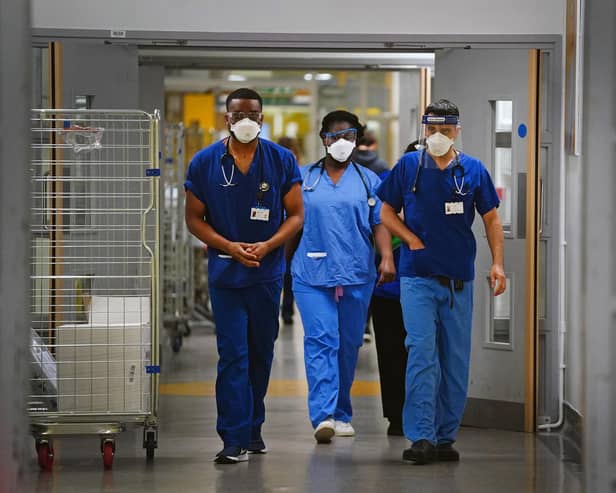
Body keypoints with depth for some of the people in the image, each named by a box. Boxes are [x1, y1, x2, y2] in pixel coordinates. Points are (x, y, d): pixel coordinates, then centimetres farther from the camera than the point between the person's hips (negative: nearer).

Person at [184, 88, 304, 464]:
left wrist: (266, 246, -15)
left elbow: (296, 214, 2)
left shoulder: (282, 160, 0)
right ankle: (235, 439, -10)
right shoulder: (204, 163, -1)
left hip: (267, 272, 2)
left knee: (261, 352, 12)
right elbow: (194, 218, 2)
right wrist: (229, 247, -14)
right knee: (232, 355, -8)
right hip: (225, 273, -2)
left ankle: (253, 428, 28)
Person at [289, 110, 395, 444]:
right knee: (320, 341, -14)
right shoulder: (304, 179, 10)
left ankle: (341, 414, 20)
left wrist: (387, 257, -11)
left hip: (356, 276, 2)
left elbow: (380, 224, 4)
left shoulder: (368, 180, 11)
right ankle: (323, 416, -22)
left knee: (348, 345, 8)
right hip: (312, 275, -1)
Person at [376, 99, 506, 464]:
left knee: (456, 359, 5)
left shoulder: (473, 170, 4)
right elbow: (387, 213, 10)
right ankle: (421, 437, -14)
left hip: (459, 279, 2)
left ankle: (445, 437, 13)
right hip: (418, 276, -2)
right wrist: (412, 239, -6)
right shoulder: (408, 167, 2)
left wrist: (498, 263, -2)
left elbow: (491, 219, 9)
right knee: (422, 351, -12)